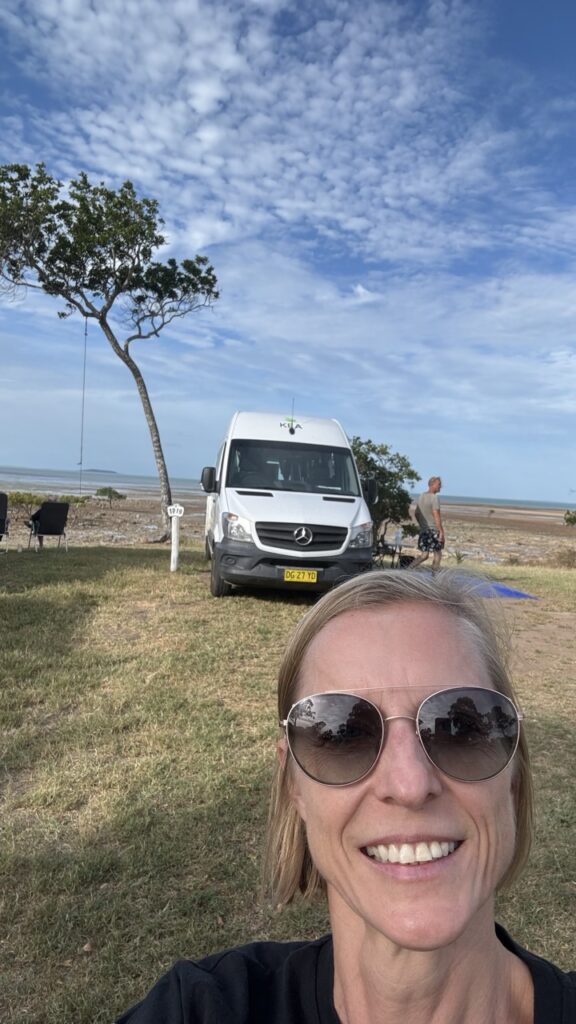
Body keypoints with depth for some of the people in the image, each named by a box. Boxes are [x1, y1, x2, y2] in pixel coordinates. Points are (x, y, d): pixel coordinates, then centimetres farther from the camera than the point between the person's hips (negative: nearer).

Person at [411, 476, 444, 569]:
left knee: (424, 555, 12)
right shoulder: (434, 498, -14)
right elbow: (436, 516, -19)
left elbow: (416, 513, 15)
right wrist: (441, 532, -17)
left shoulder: (421, 496, 10)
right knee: (437, 554, 6)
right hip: (433, 530, -7)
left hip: (423, 530, 7)